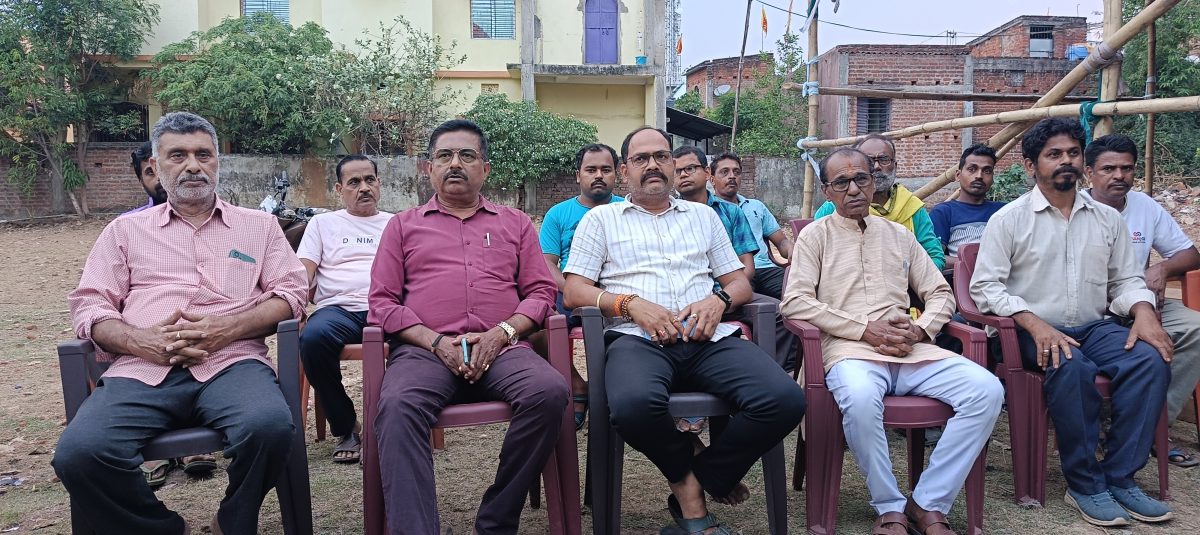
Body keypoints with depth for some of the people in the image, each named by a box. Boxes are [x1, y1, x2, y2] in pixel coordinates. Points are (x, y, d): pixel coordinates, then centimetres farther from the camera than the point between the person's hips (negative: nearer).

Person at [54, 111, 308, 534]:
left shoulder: (259, 225, 19)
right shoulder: (126, 230, 22)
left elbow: (290, 293, 9)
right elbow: (88, 305, 15)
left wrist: (229, 328, -9)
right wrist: (139, 340, -7)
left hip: (230, 362, -1)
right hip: (143, 369, 1)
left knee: (271, 427, -34)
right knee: (79, 452, -29)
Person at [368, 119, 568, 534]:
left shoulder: (514, 223, 24)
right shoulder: (404, 225, 22)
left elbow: (540, 292, 15)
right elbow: (382, 301, 12)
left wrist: (501, 333, -6)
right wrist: (436, 342, -5)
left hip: (501, 348, 1)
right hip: (425, 349, 0)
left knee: (550, 392, -31)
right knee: (398, 408, -35)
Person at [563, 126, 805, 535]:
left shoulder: (703, 216, 27)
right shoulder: (602, 218, 18)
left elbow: (740, 283, 23)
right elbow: (574, 292, 8)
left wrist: (719, 299, -2)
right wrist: (631, 304, -9)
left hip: (708, 337, 3)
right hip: (638, 338, -2)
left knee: (785, 399, -25)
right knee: (634, 404, -39)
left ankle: (691, 486, -4)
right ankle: (687, 474, -2)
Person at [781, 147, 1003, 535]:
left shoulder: (898, 235, 22)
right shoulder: (815, 235, 9)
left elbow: (941, 293, 22)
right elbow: (795, 302, -4)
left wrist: (920, 329, -2)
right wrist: (865, 330, -10)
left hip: (911, 350, 5)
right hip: (850, 350, -4)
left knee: (987, 389, -20)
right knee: (861, 399, -38)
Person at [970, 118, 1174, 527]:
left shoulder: (1107, 219, 14)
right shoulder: (1009, 218, -1)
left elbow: (1127, 280, 17)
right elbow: (985, 286, -8)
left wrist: (1144, 313, -6)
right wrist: (1035, 324, -21)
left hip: (1096, 327, 5)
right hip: (1035, 331, -4)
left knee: (1150, 359, -24)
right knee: (1071, 366, -35)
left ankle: (1119, 477, -15)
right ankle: (1084, 485, -21)